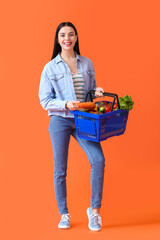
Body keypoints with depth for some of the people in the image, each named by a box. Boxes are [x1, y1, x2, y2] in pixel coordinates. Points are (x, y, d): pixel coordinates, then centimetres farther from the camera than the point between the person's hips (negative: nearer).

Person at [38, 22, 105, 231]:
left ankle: (95, 209, 0)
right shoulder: (50, 67, -1)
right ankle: (64, 214, 20)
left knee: (98, 160, -16)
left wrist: (96, 93, -6)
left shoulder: (87, 64, 8)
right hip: (60, 120, -2)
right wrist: (66, 105, -17)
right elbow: (44, 100, -1)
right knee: (60, 169, 3)